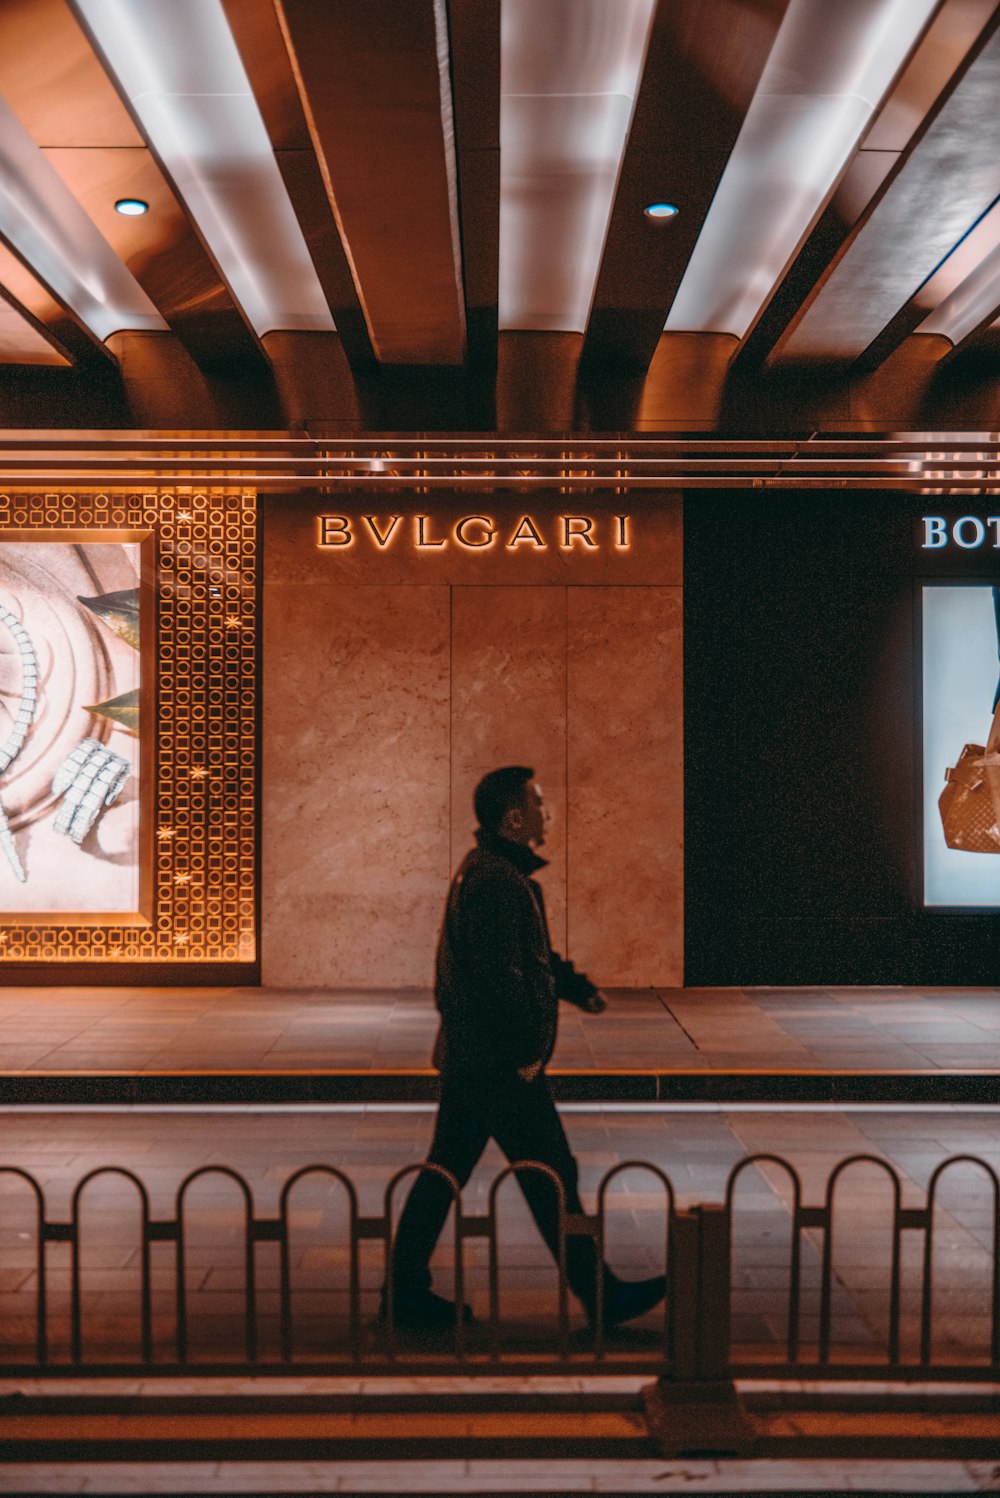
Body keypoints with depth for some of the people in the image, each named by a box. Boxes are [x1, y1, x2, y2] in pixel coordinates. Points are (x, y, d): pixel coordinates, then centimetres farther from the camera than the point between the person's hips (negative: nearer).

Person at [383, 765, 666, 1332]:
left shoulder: (488, 871, 15)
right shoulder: (496, 881, -20)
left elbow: (532, 956, 24)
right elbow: (499, 977, -25)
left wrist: (577, 986, 13)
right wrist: (526, 1051, -18)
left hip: (469, 1058, 11)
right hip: (500, 1064, -10)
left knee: (444, 1173, 15)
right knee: (551, 1176, 1)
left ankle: (406, 1291, 23)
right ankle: (601, 1296, 13)